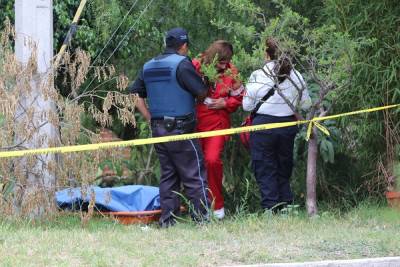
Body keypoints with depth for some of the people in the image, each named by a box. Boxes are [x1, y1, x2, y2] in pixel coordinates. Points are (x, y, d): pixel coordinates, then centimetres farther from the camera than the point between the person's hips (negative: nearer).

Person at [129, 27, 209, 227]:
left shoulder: (148, 66, 12)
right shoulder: (182, 63, -10)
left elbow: (135, 95, 15)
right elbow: (202, 92, -11)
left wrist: (150, 118, 14)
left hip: (158, 127, 7)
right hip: (180, 128, -7)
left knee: (168, 175, 12)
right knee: (194, 176, -2)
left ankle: (167, 220, 12)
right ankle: (202, 218, -4)